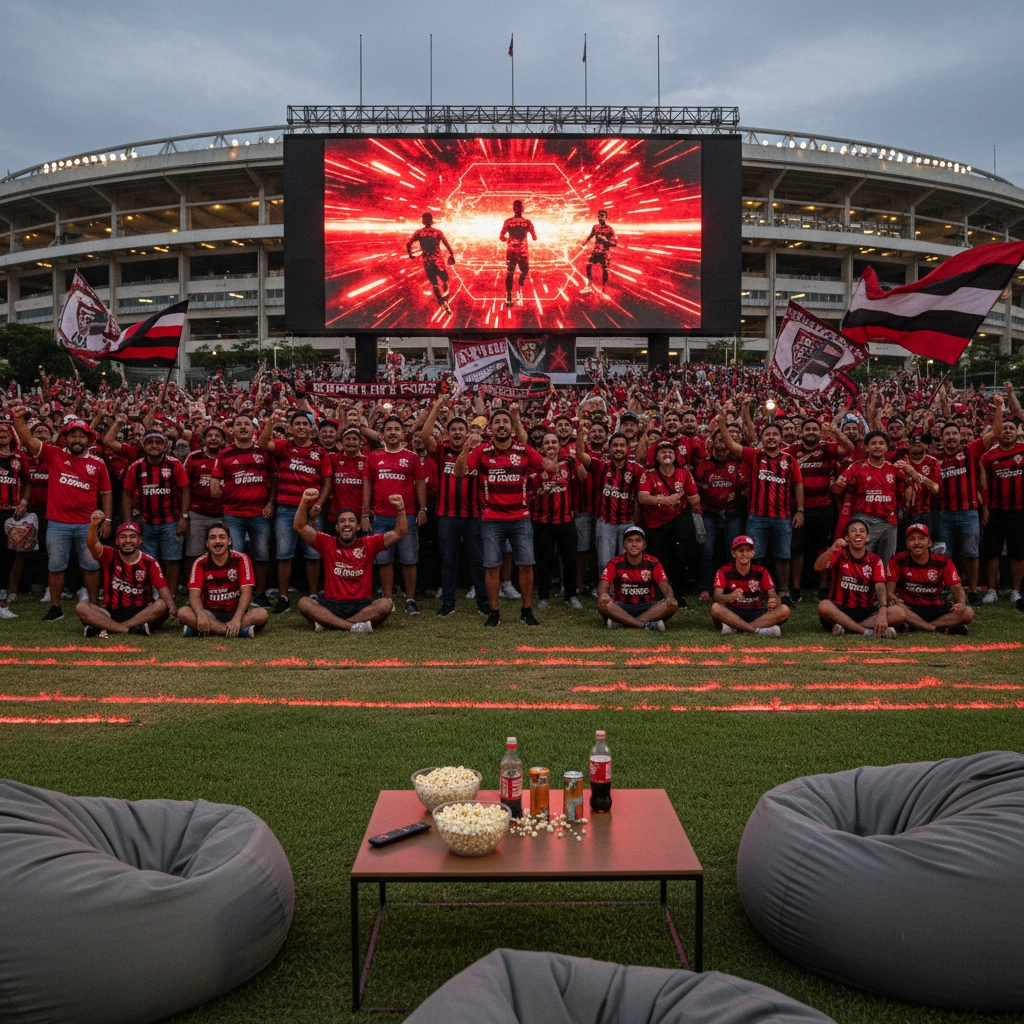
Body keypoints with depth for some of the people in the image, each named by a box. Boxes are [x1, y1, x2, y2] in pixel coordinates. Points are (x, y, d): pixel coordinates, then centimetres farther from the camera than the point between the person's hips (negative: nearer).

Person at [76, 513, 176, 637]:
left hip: (141, 614, 0)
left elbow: (162, 587, -12)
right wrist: (94, 524, -39)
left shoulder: (150, 563, 0)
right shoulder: (109, 556, 2)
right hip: (112, 613, 1)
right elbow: (92, 544, -18)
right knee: (81, 607, -22)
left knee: (162, 605, -30)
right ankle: (131, 629, -34)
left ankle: (107, 628, -31)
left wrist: (171, 605, -33)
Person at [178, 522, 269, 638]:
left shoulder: (241, 559, -7)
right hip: (210, 612, 1)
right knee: (183, 613, -30)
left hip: (236, 611, -1)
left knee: (262, 614, -30)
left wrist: (236, 619, -30)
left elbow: (246, 592, -14)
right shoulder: (200, 563, -3)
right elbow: (194, 594, -12)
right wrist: (201, 615, -35)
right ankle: (241, 630, -35)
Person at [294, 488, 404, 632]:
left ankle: (328, 623, -28)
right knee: (304, 603, -27)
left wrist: (400, 509, -20)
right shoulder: (327, 543, 6)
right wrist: (304, 502, -21)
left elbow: (399, 533, -2)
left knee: (385, 604, -31)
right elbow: (300, 527, -4)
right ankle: (353, 626, -36)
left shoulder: (369, 544, 5)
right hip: (332, 605, 0)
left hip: (362, 606, 0)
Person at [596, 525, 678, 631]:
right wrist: (603, 594, -38)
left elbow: (664, 584, -7)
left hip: (647, 608, 2)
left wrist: (670, 596, -31)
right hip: (621, 608, -1)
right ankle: (646, 624, -36)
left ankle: (622, 622, -34)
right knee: (602, 602, -33)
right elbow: (603, 584, -12)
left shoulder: (653, 563, 3)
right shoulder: (615, 563, 0)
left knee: (672, 604, -27)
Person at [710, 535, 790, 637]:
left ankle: (735, 629, -35)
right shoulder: (724, 572, -1)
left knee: (784, 610, -24)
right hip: (732, 614, -2)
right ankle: (758, 630, -38)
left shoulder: (761, 572, 7)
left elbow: (772, 594, -5)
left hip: (756, 613, 3)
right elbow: (716, 597, -16)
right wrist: (730, 596, -40)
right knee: (715, 608, -34)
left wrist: (774, 600, -32)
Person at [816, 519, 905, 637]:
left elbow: (880, 587, -10)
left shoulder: (875, 560, 5)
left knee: (898, 612, -22)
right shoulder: (839, 554, 1)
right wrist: (833, 549, -36)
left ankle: (846, 627, -26)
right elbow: (817, 568, -17)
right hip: (840, 611, -2)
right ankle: (869, 631, -31)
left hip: (866, 612, 2)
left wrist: (882, 612, -29)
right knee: (823, 606, -35)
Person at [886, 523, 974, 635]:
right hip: (909, 609, -3)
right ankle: (939, 628, -30)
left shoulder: (943, 562, 2)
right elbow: (889, 590, -8)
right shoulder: (897, 561, -4)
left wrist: (961, 603, -25)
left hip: (936, 609, 3)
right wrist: (892, 598, -33)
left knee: (968, 612, -22)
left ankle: (915, 626, -27)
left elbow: (957, 588, -2)